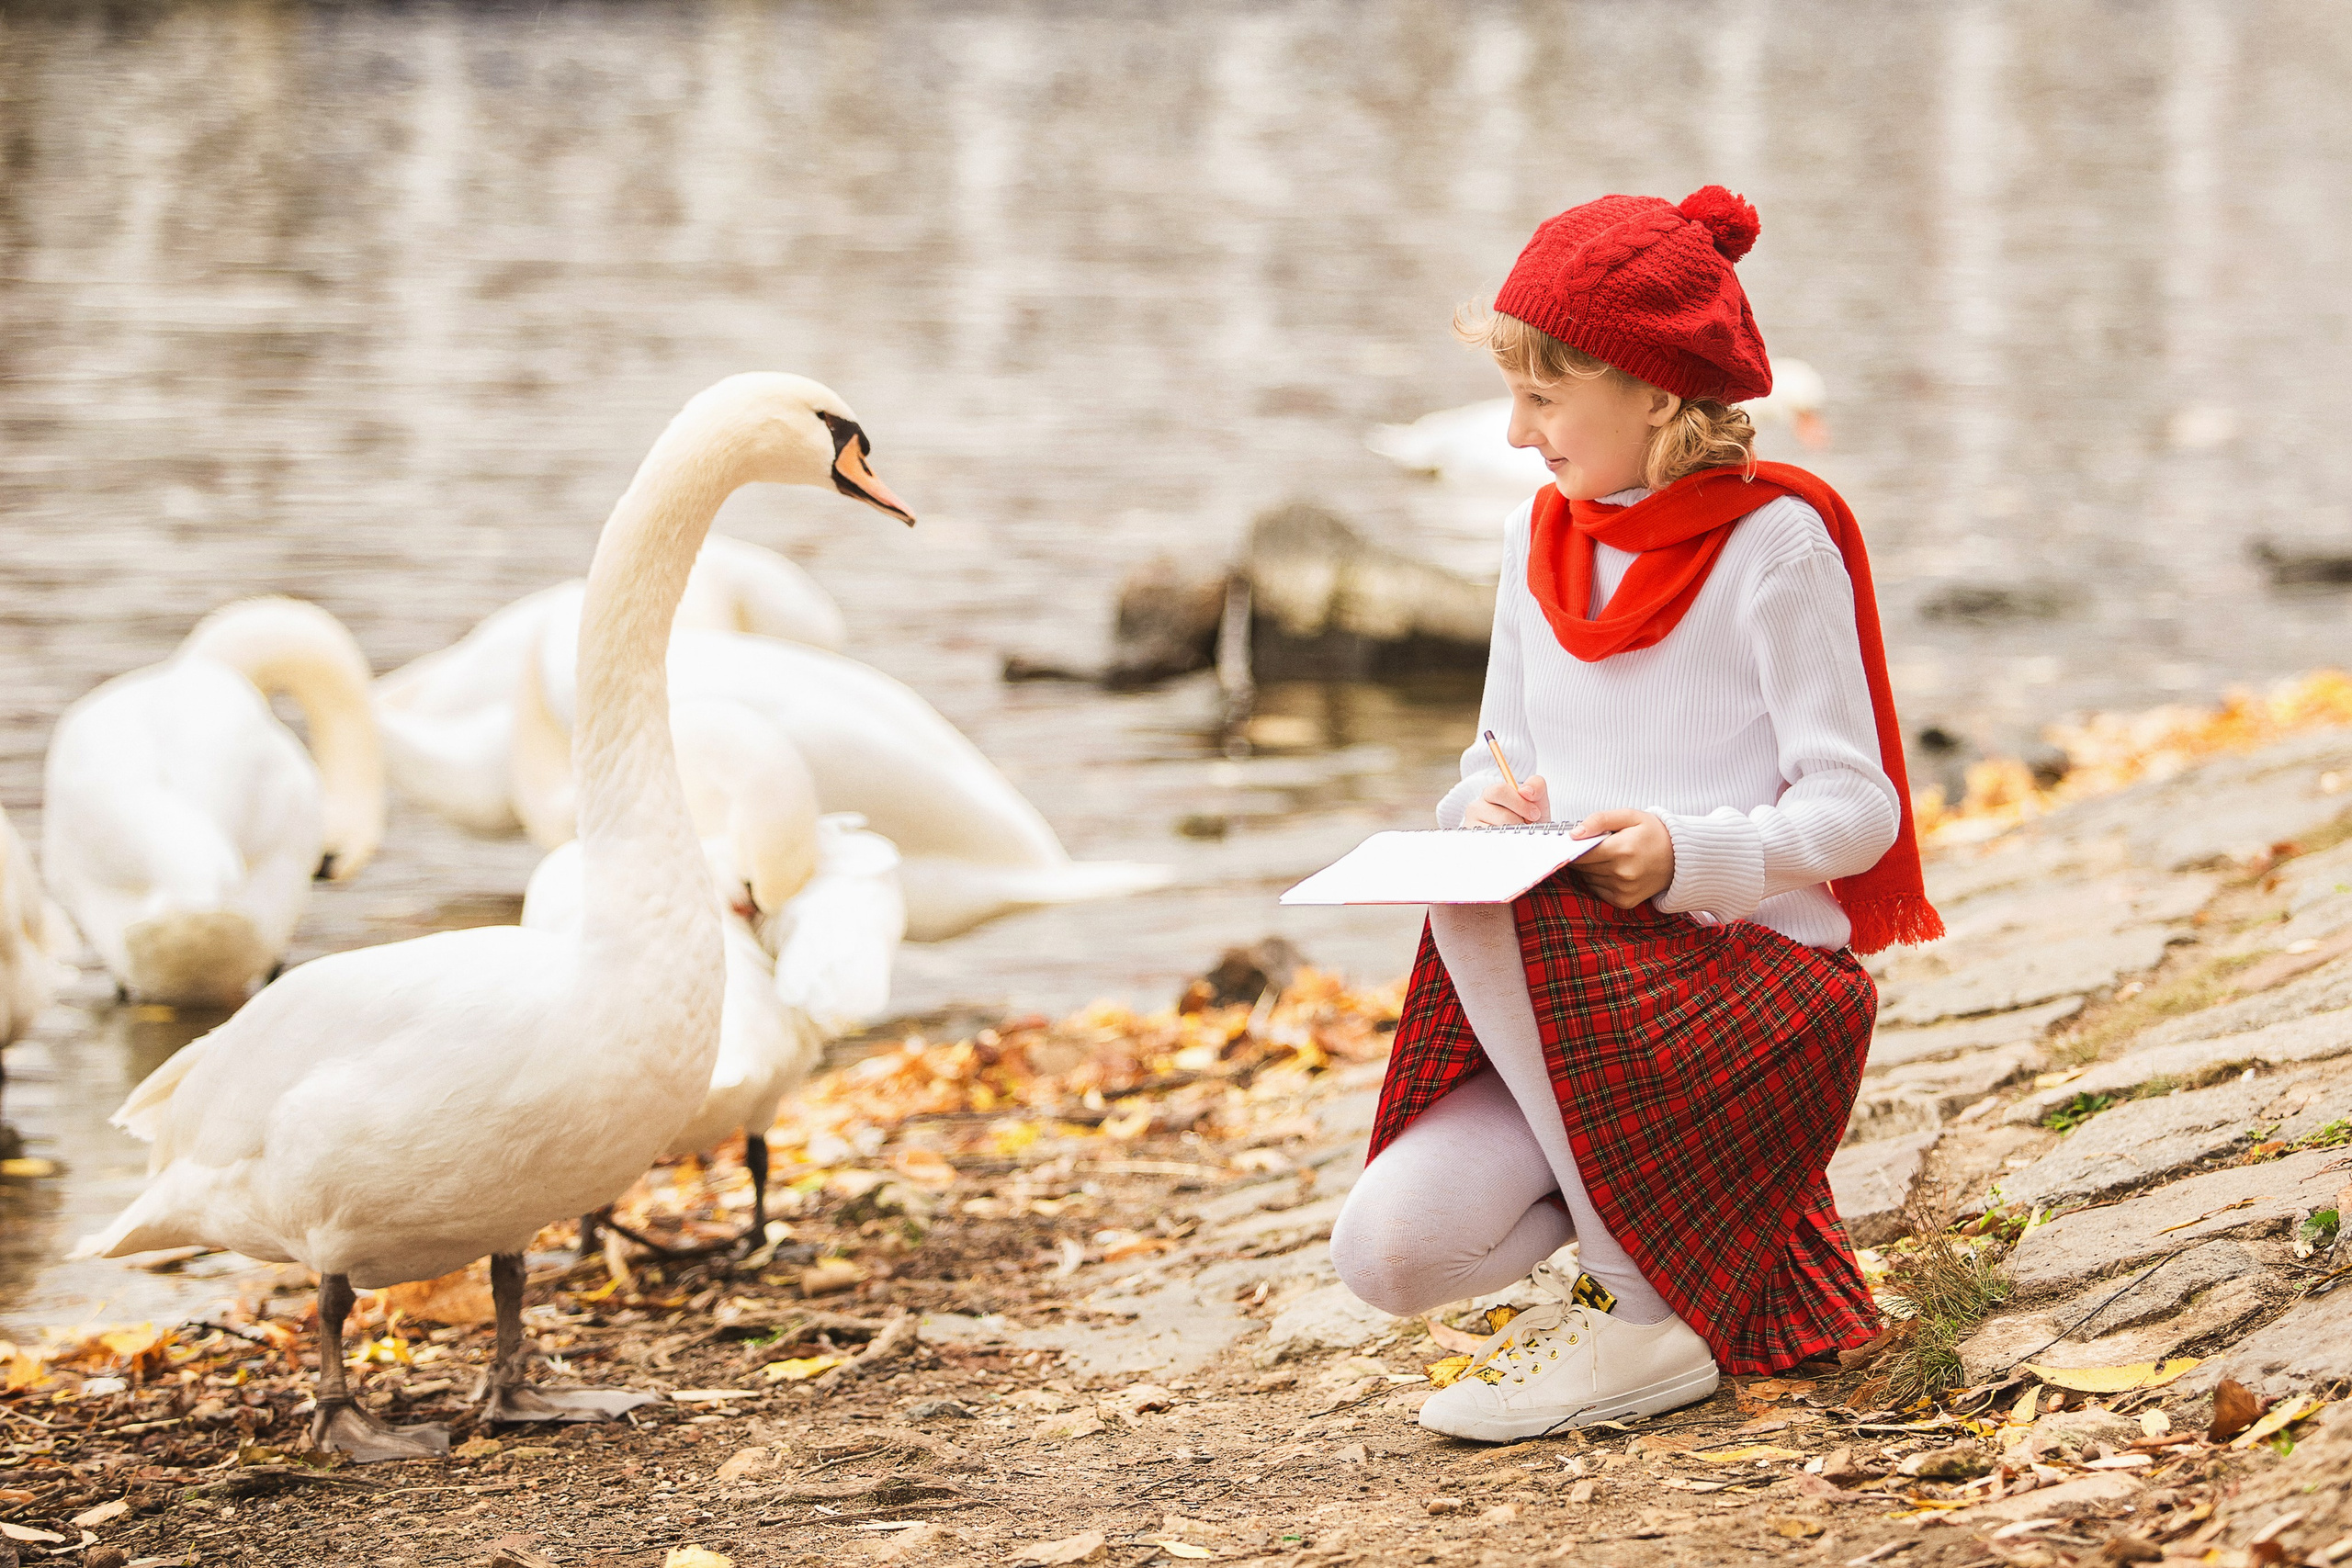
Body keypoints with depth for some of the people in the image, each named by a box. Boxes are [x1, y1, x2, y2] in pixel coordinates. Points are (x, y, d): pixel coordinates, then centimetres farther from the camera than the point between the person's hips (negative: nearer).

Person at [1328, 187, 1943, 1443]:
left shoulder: (1773, 541, -7)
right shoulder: (1544, 540, 12)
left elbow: (1853, 807, -10)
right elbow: (1498, 764, 16)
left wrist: (1688, 850, -27)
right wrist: (1487, 810, -9)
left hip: (1756, 968, -6)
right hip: (1583, 985, 6)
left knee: (1477, 917, -34)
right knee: (1390, 1247, -19)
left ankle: (1648, 1308, -22)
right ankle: (1683, 1212, 9)